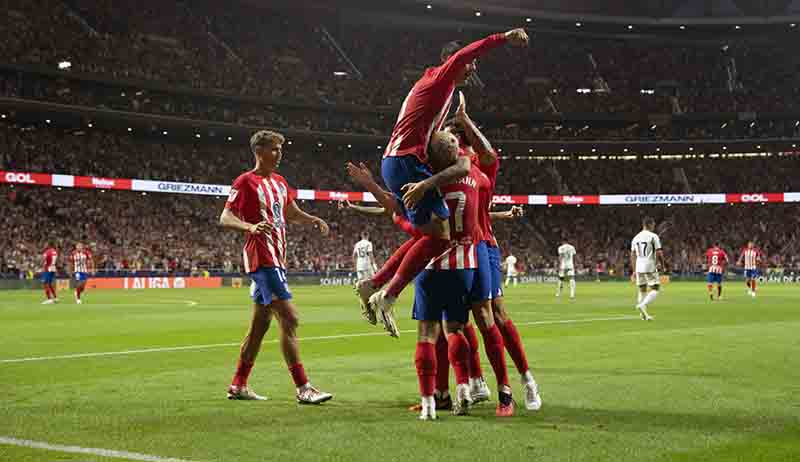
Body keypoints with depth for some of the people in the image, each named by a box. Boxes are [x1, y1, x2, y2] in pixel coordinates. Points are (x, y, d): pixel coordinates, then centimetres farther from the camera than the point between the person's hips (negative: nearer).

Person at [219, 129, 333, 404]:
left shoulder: (279, 182, 16)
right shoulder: (246, 181, -8)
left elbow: (293, 213, 25)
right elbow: (225, 219, -12)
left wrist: (314, 220, 4)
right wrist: (251, 227, -32)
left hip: (276, 260, 9)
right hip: (262, 259, -9)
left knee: (260, 324, 12)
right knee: (289, 319, -13)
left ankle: (238, 386, 21)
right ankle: (303, 389, -12)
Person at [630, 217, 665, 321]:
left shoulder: (636, 238, 11)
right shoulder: (653, 236, -6)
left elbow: (632, 255, 12)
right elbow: (659, 253, -10)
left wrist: (634, 270, 16)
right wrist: (662, 265, 4)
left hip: (639, 268, 6)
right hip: (650, 267, -6)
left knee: (642, 290, 14)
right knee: (655, 289, 0)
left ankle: (644, 315, 15)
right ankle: (643, 305, -22)